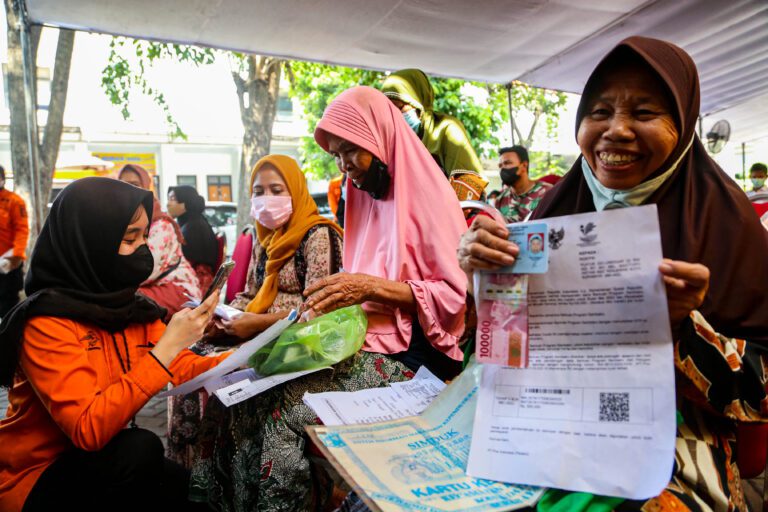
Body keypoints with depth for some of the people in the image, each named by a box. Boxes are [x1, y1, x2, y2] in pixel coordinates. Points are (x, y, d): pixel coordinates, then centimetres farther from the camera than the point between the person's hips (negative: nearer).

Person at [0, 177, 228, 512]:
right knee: (141, 447, -30)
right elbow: (89, 429, -33)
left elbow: (185, 369, -6)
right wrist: (167, 347, -34)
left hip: (103, 460, 6)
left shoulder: (133, 307, -2)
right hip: (37, 480, -6)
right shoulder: (46, 321, -23)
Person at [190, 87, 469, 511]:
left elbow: (456, 295, -12)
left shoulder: (428, 195, -6)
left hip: (409, 355, -7)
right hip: (364, 342, 7)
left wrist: (373, 286, -19)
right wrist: (337, 302, -3)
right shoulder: (367, 197, 16)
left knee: (286, 406, -27)